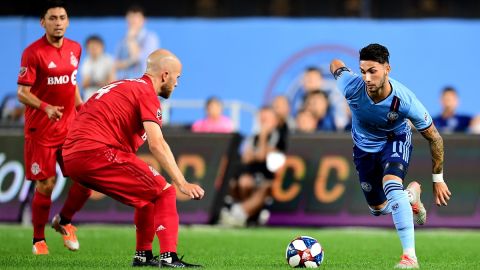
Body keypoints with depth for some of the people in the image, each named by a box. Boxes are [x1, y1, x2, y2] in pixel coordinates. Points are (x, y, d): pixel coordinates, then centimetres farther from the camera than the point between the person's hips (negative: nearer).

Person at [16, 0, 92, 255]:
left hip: (70, 127, 5)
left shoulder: (75, 49, 7)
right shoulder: (33, 52, -11)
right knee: (45, 185, -3)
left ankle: (64, 221, 23)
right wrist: (46, 107, -29)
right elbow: (22, 93, -13)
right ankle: (38, 240, 15)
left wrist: (80, 105, 14)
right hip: (41, 129, -5)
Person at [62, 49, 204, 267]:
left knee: (148, 193, 22)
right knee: (164, 192, -3)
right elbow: (156, 144, -16)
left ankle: (143, 255, 23)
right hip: (98, 152, -9)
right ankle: (169, 257, -14)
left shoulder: (125, 86, 25)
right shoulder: (147, 92, -3)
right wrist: (182, 183, -19)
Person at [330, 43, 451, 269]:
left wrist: (438, 179, -15)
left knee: (391, 185, -34)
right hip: (364, 145, 4)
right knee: (378, 209, 14)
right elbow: (336, 64, -9)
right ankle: (411, 195, 49)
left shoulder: (405, 101, -37)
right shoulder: (352, 87, -34)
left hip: (396, 140, -4)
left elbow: (434, 137, -21)